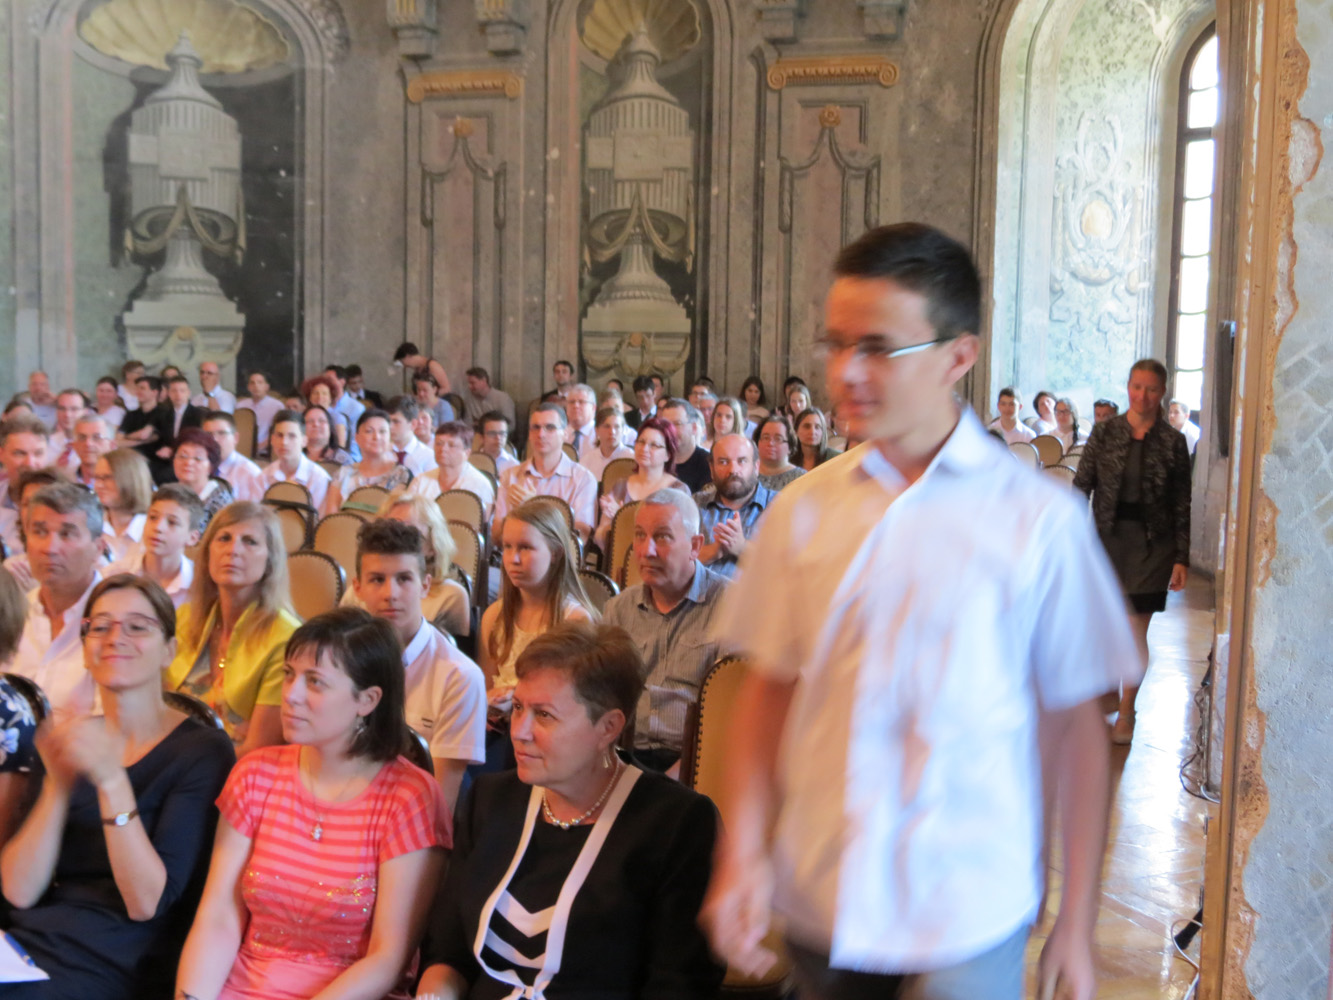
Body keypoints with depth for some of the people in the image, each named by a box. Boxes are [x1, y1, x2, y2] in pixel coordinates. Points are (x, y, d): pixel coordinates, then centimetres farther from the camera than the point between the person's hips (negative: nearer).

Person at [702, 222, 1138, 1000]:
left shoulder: (1037, 520, -7)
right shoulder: (803, 509, 1)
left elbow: (1076, 729, -3)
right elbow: (769, 688, 6)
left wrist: (1077, 927, -1)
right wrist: (742, 854, -3)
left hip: (966, 919, -3)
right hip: (819, 908, 3)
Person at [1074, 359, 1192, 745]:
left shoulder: (1173, 441, 0)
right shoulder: (1104, 432, 1)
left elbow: (1182, 505, 1)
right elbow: (1082, 485, 2)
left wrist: (1182, 558, -2)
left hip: (1150, 543, -1)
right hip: (1106, 536, 1)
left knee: (1136, 632, 1)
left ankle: (1126, 710, 15)